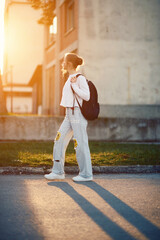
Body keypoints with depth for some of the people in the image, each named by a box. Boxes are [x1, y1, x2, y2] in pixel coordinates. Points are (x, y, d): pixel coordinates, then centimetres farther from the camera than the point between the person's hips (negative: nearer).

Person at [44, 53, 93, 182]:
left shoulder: (80, 78, -11)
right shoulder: (70, 78, 16)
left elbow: (86, 96, -19)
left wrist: (74, 85, -18)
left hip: (78, 113, -9)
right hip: (69, 114, 9)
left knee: (80, 143, -4)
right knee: (59, 140, 4)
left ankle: (86, 174, 6)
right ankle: (58, 172, 9)